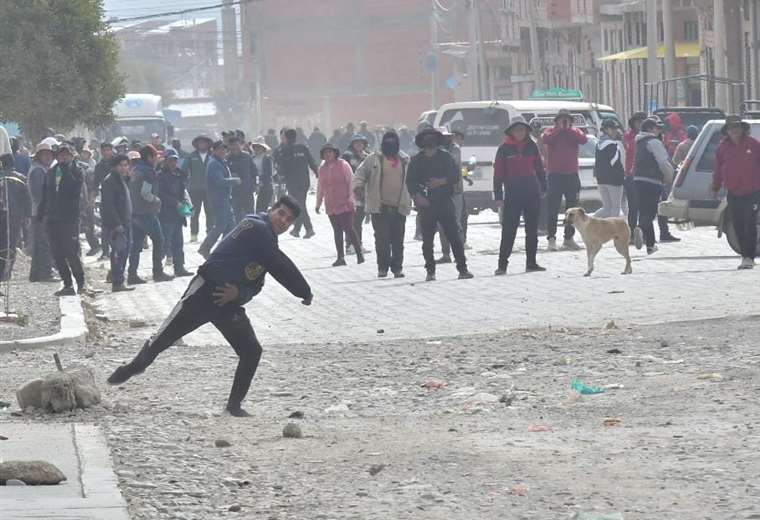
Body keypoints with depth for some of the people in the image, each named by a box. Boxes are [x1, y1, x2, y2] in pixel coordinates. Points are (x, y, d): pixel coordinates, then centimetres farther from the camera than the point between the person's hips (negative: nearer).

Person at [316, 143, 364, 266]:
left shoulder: (343, 165, -5)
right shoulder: (322, 168, 10)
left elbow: (351, 182, -5)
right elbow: (320, 187, 18)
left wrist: (350, 198, -12)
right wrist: (318, 204, 20)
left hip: (345, 204, -5)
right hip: (331, 205, 5)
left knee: (349, 229, -9)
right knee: (337, 231, 6)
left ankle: (359, 253, 3)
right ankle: (340, 257, 9)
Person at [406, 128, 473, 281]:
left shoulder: (446, 157, 8)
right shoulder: (416, 161, 9)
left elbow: (455, 176, 2)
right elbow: (410, 182, 3)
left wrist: (442, 181, -14)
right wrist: (418, 196, -13)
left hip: (445, 201, 0)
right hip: (426, 204, 1)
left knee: (454, 235, -5)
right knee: (427, 239, 1)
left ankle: (462, 268, -3)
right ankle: (430, 271, 8)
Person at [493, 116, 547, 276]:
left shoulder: (531, 146, 6)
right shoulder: (504, 148, -3)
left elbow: (539, 168, 13)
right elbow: (498, 173, -4)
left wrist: (543, 188, 8)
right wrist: (498, 196, -9)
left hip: (532, 194, 4)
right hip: (513, 195, -4)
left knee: (532, 230, 9)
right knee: (509, 230, -7)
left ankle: (531, 262, 17)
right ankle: (502, 264, -6)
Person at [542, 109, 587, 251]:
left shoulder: (575, 132, 10)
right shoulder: (551, 132, 5)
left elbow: (583, 139, -11)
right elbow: (546, 139, -17)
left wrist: (568, 129, -8)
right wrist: (559, 129, -11)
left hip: (572, 174, 3)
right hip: (555, 174, -3)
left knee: (572, 209, 9)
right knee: (553, 208, -6)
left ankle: (569, 237, 18)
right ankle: (551, 238, -5)